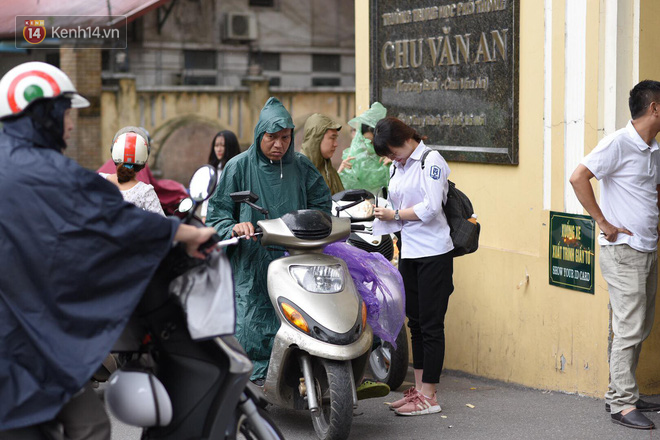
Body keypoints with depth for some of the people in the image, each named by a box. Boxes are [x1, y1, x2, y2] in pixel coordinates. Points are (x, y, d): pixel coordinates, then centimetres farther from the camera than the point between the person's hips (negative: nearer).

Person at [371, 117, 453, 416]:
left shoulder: (431, 162, -10)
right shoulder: (397, 167, 15)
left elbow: (430, 208, -19)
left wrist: (395, 214, -10)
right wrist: (382, 215, 3)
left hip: (433, 253, -8)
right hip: (408, 253, 8)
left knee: (430, 325, -4)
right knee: (415, 323, 12)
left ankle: (429, 397, 0)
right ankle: (419, 389, 20)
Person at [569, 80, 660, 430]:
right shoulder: (619, 144, -13)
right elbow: (578, 177, -22)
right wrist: (603, 222, -18)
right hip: (623, 251, -9)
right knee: (629, 329, -7)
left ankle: (618, 394, 22)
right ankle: (623, 404, 0)